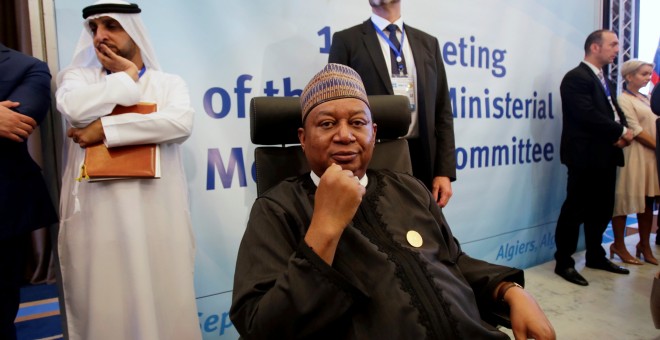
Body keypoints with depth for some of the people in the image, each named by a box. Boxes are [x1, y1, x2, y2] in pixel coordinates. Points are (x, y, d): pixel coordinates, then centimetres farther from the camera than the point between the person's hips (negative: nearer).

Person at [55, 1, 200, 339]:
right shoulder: (77, 76, 13)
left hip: (158, 211, 0)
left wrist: (105, 130, -10)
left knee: (163, 302, 6)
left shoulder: (169, 82, 11)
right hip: (97, 212, 1)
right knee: (104, 305, 6)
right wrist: (127, 78, 2)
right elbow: (76, 108, -11)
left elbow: (180, 122, -11)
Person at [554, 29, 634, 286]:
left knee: (602, 208, 15)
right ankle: (564, 262, 6)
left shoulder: (605, 81, 20)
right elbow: (588, 115, -20)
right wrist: (619, 132, -11)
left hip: (605, 156, 9)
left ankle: (595, 256, 29)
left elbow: (615, 111, 15)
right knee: (575, 210, -4)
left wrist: (622, 132, -5)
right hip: (586, 156, -9)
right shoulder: (576, 78, -10)